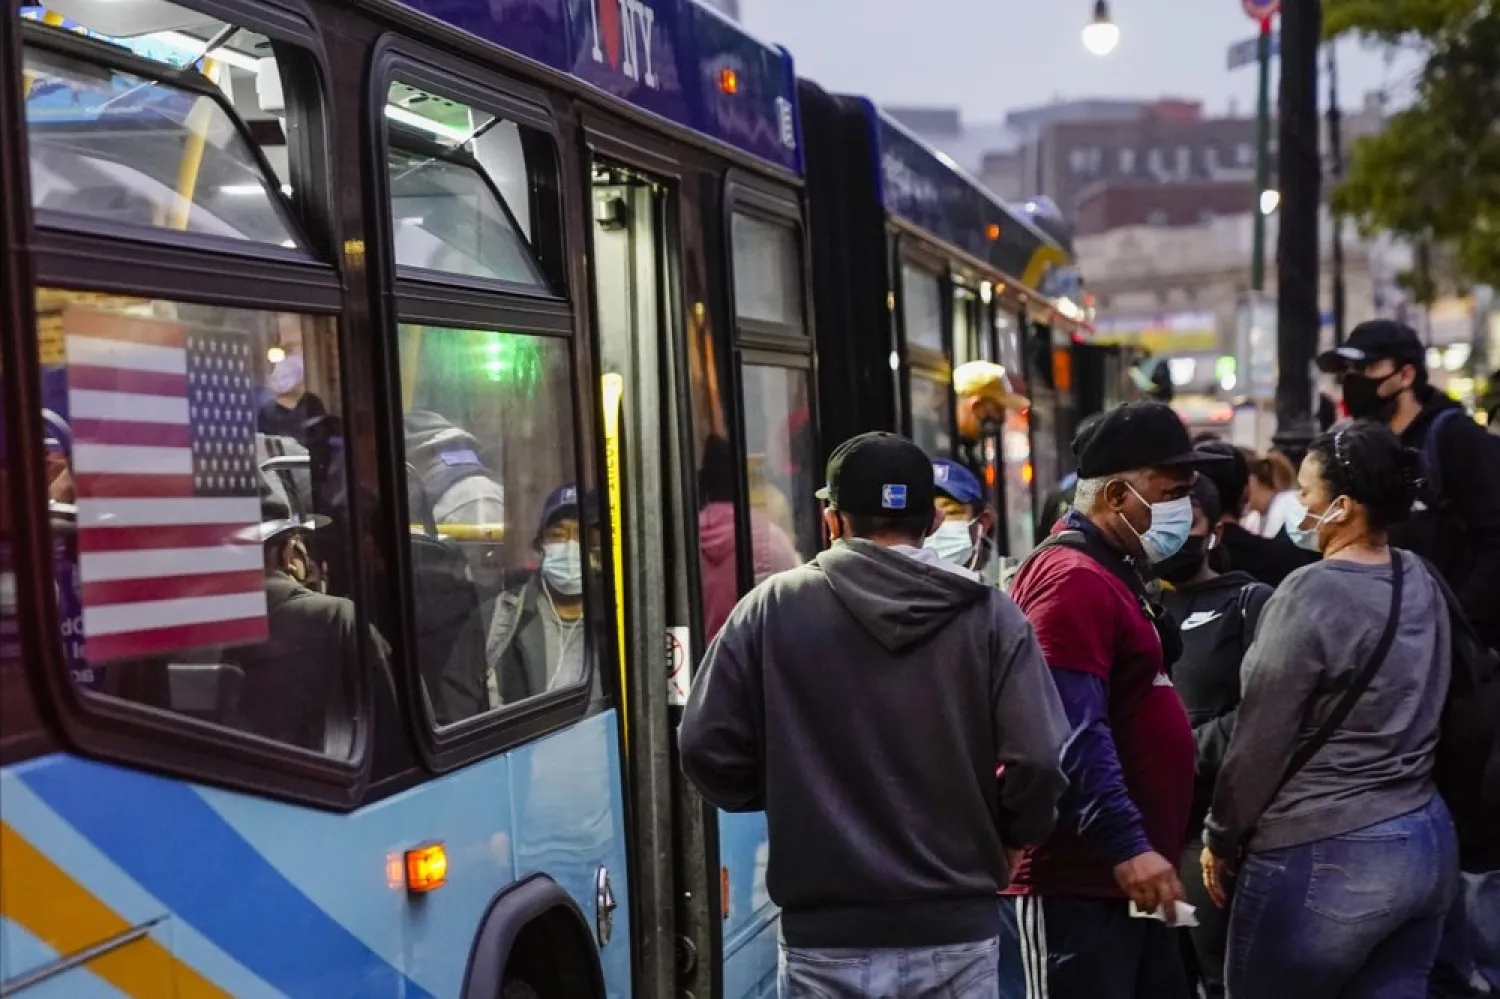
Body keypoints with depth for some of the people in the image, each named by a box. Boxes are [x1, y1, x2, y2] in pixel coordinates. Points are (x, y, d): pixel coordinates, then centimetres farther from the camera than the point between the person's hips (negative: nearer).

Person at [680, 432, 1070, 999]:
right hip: (957, 930, 1)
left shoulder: (772, 608, -4)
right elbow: (1039, 762, -10)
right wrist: (1006, 840, 10)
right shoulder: (988, 614, -4)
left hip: (826, 935, 0)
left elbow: (707, 748, -4)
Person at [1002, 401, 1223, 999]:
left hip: (1123, 874, 10)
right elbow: (1072, 737, -25)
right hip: (1077, 879, -10)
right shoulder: (1072, 579, -17)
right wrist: (1127, 846, -26)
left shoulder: (1113, 572, 16)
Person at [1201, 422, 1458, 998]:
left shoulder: (1310, 595, -17)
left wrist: (1221, 837, -1)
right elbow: (1415, 711, 11)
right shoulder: (1420, 580, 6)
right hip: (1429, 840, 8)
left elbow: (1261, 738, -13)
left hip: (1326, 857, -7)